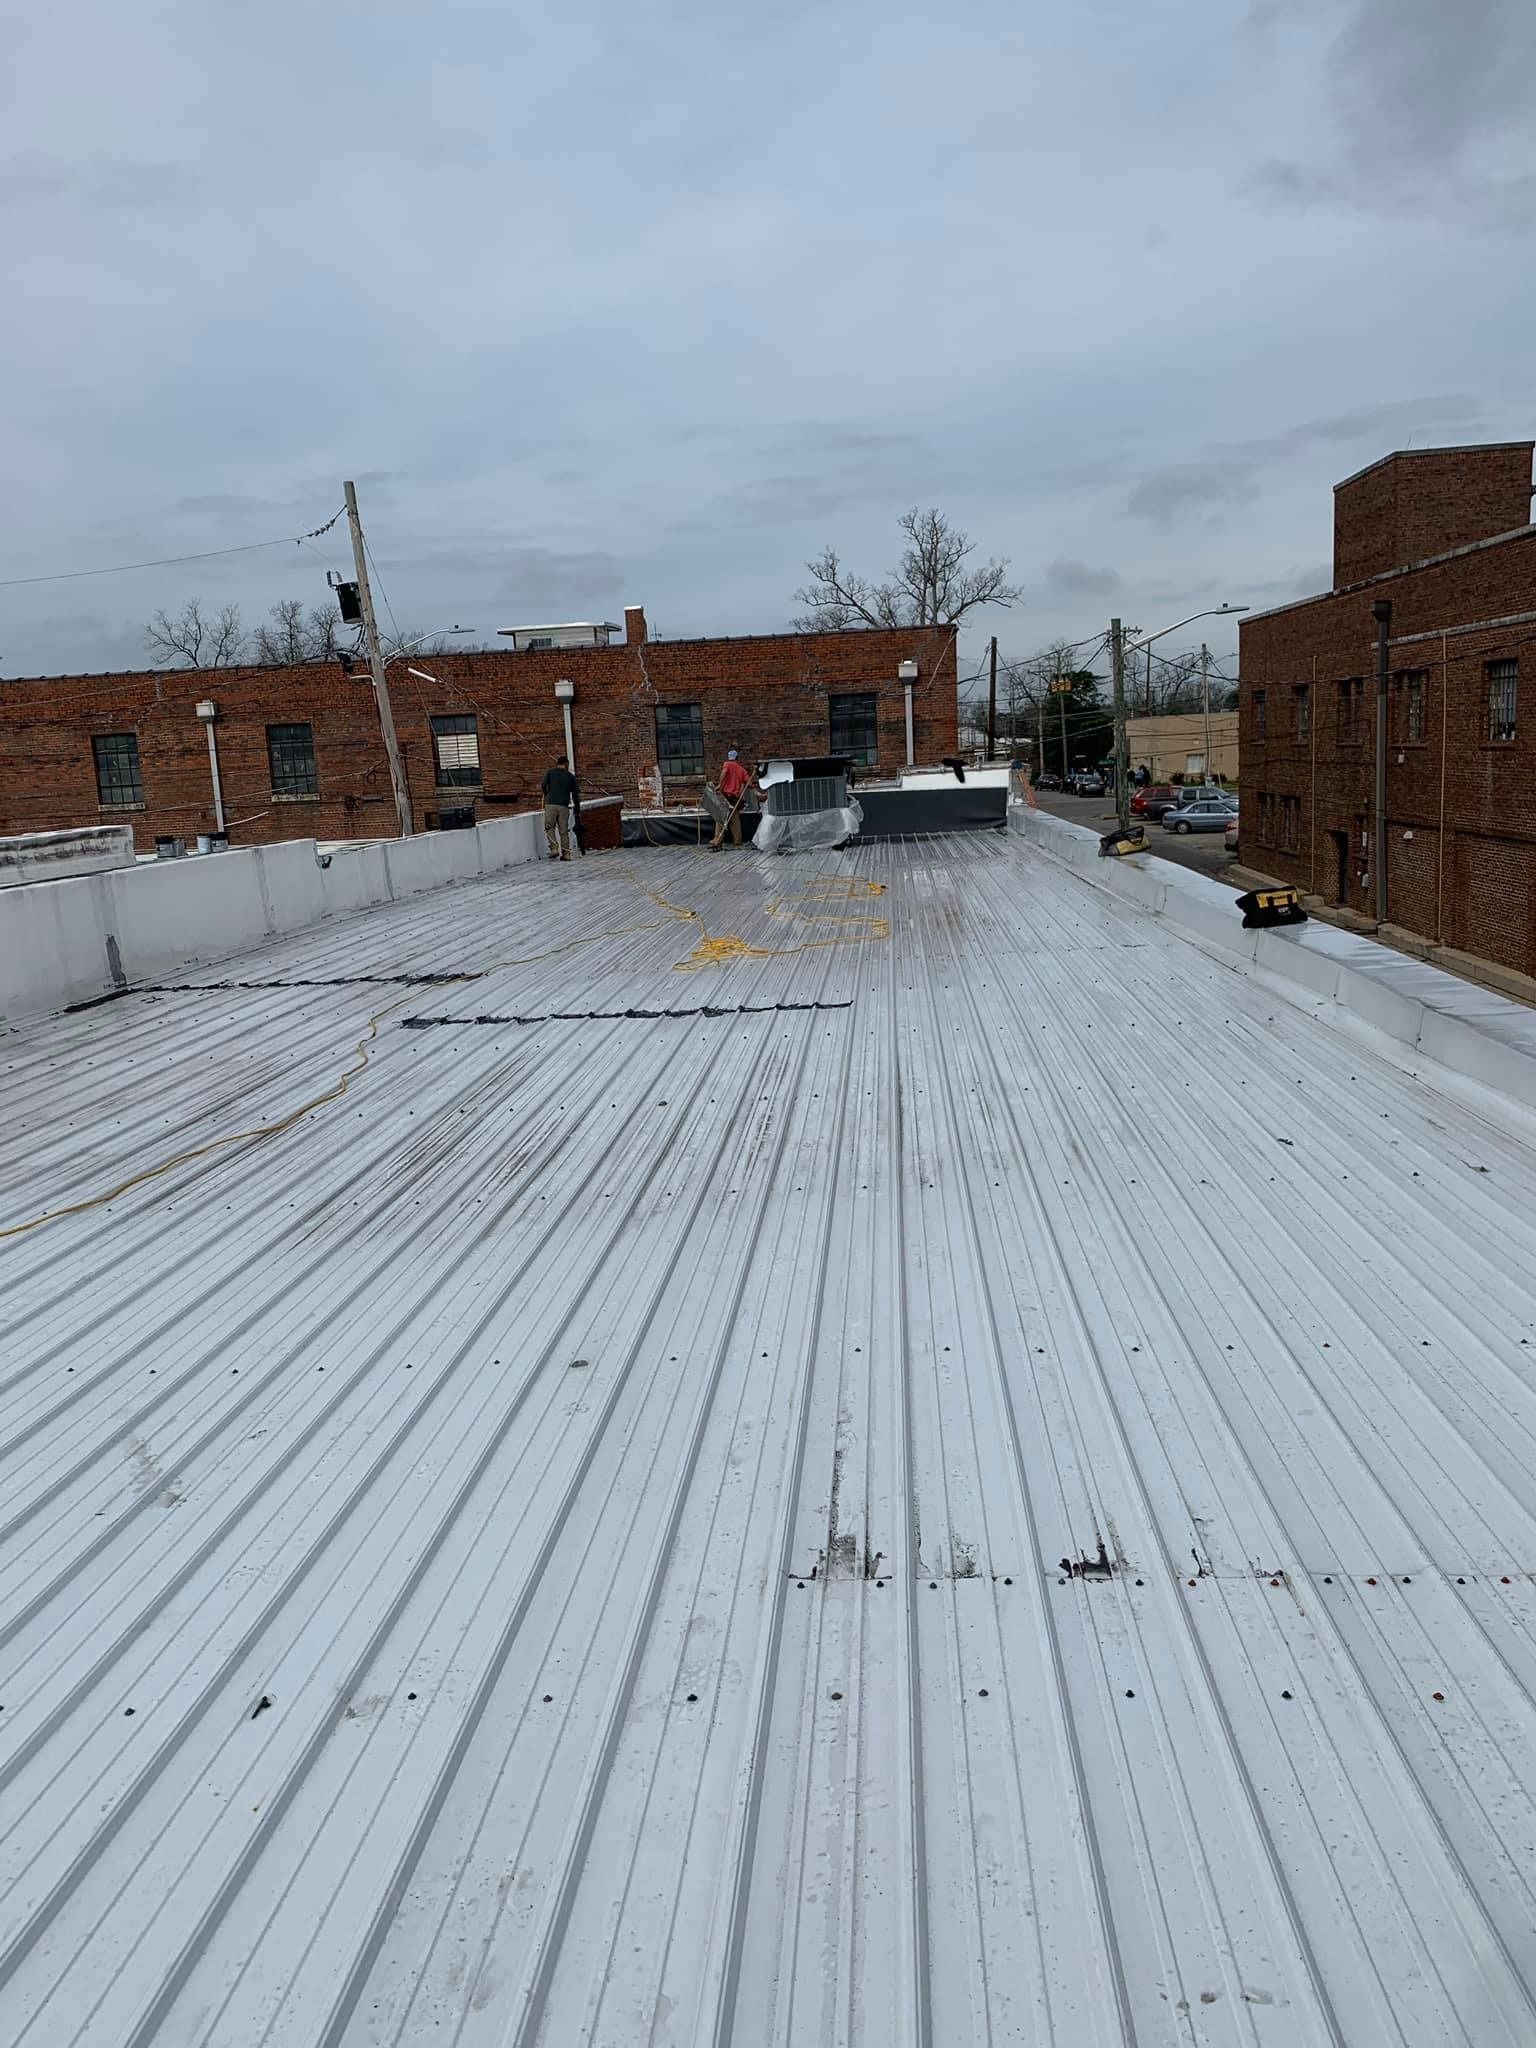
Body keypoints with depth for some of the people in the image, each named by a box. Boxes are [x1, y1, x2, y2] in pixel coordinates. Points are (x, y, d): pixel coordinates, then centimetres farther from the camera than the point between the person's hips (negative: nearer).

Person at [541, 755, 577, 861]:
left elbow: (543, 785, -7)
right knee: (564, 830, 6)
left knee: (549, 828, 9)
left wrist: (546, 795, 13)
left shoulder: (550, 772, 8)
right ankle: (566, 853, 5)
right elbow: (574, 794, 13)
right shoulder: (571, 776, 13)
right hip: (564, 806, 2)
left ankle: (554, 848, -7)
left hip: (551, 804, -2)